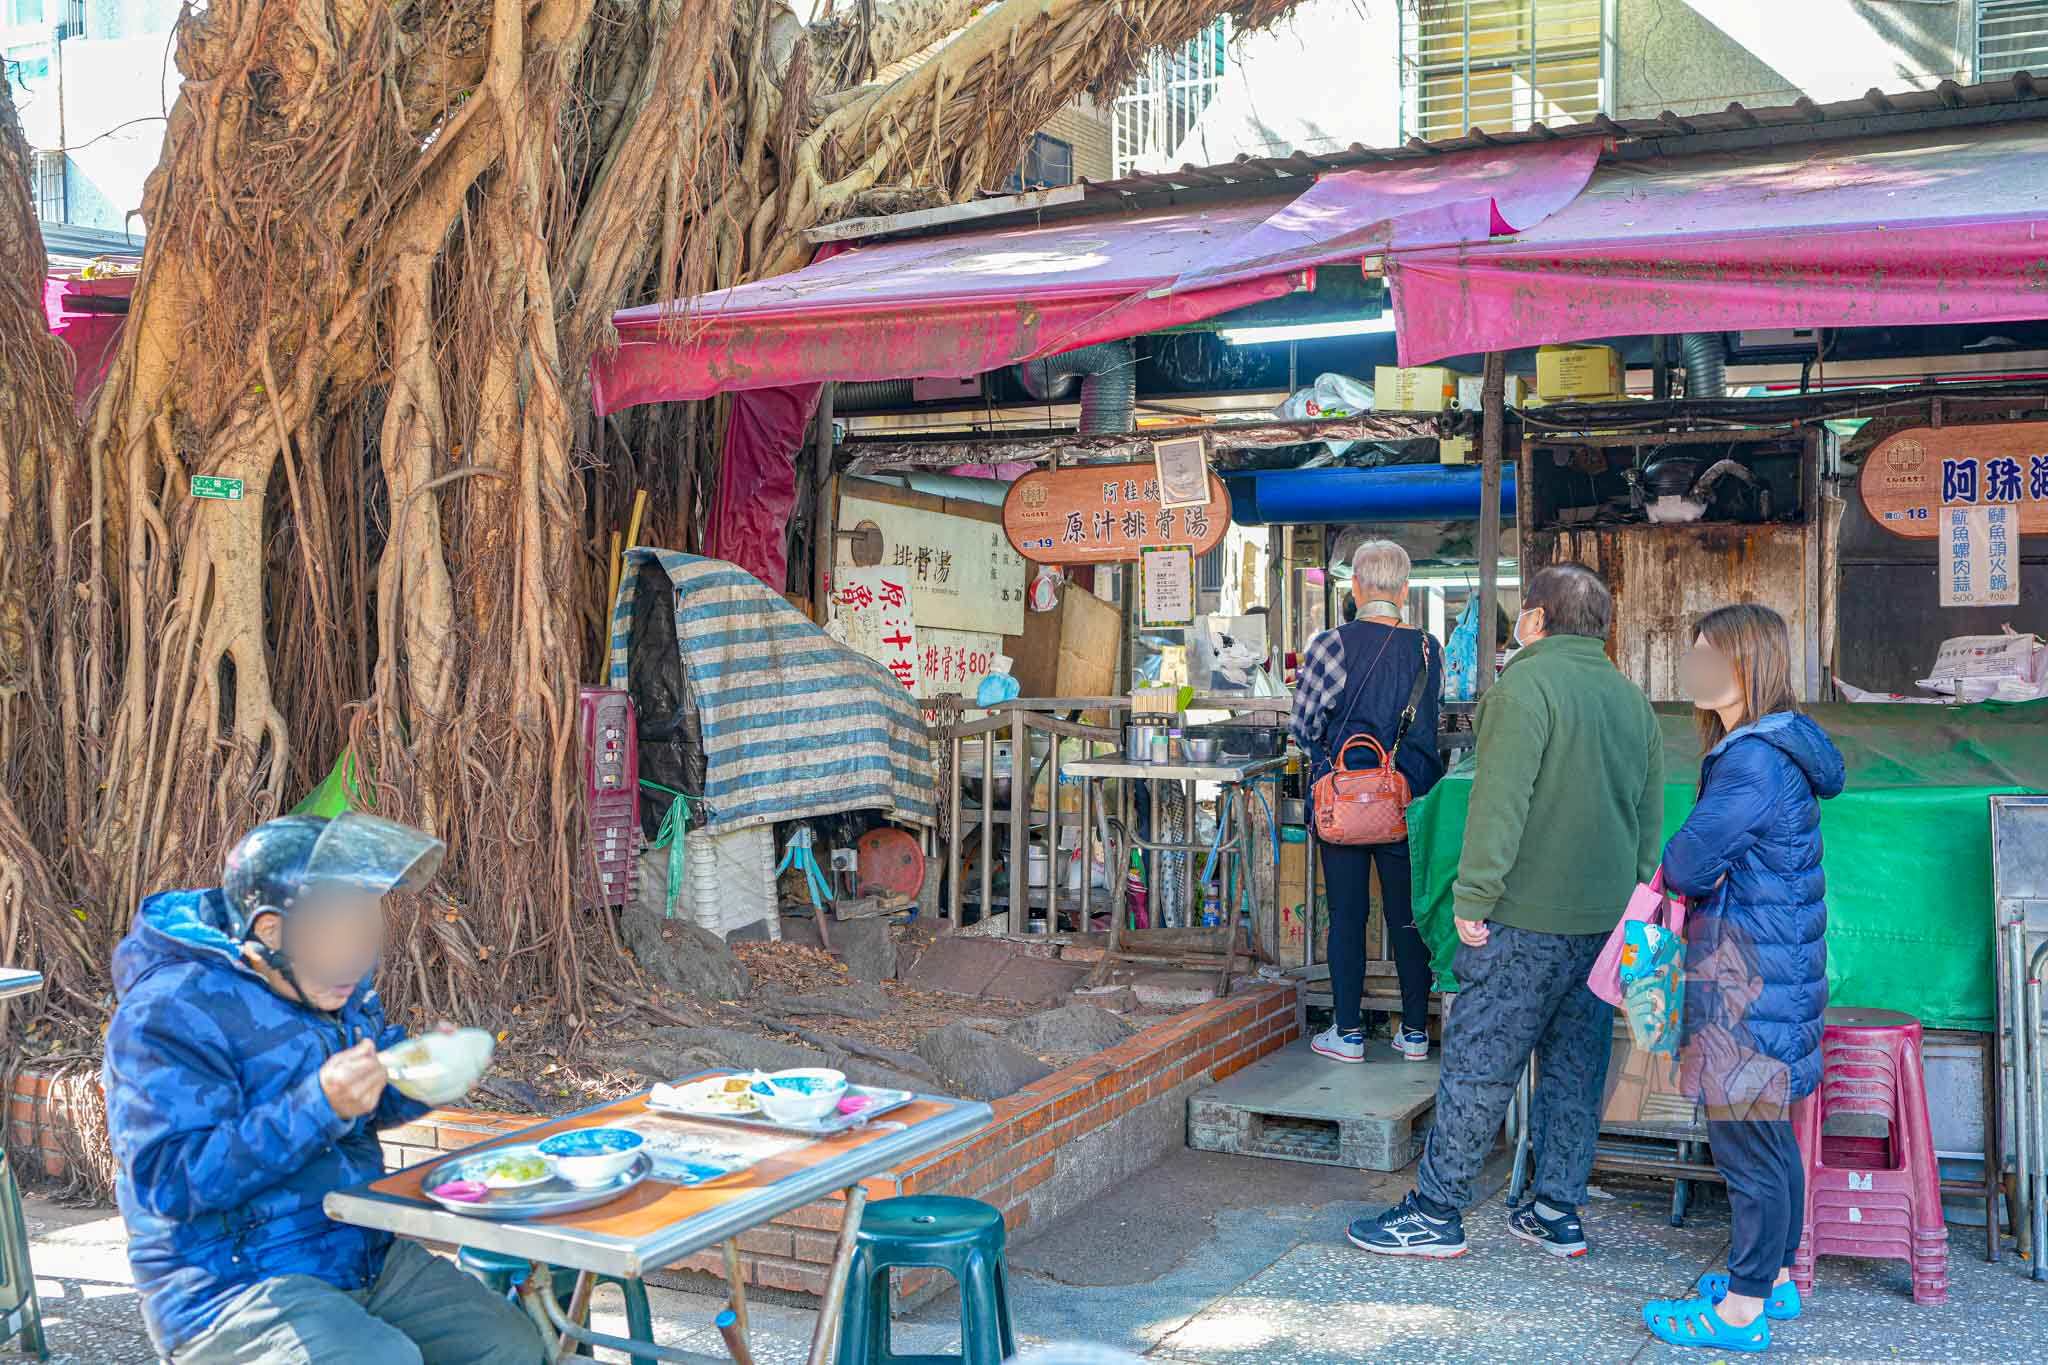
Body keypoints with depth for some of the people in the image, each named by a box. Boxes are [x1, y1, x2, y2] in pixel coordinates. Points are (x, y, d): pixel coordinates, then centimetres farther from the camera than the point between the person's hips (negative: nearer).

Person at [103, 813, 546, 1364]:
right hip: (231, 1285, -7)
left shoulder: (322, 983, 9)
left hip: (366, 1254, 8)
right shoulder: (172, 1013, -17)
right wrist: (319, 1106, -30)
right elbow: (169, 1180, -23)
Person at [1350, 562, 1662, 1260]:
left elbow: (1500, 801, -19)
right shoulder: (1633, 698, 13)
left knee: (1478, 1061, -1)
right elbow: (1651, 815, 16)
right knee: (1575, 1067, 14)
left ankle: (1436, 1211, 6)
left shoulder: (1526, 684, -11)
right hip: (1607, 922, 7)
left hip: (1528, 915, -7)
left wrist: (1474, 896, -15)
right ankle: (1558, 1213, 21)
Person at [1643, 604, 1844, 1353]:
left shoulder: (1753, 759, -21)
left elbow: (1686, 864, -21)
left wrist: (1669, 875, 0)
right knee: (1771, 1134, 19)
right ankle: (1776, 1278, 32)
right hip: (1774, 971, 10)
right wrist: (1695, 883, -1)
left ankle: (1743, 1311, 10)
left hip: (1750, 985, -10)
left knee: (1748, 1141, 0)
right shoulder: (1780, 748, 11)